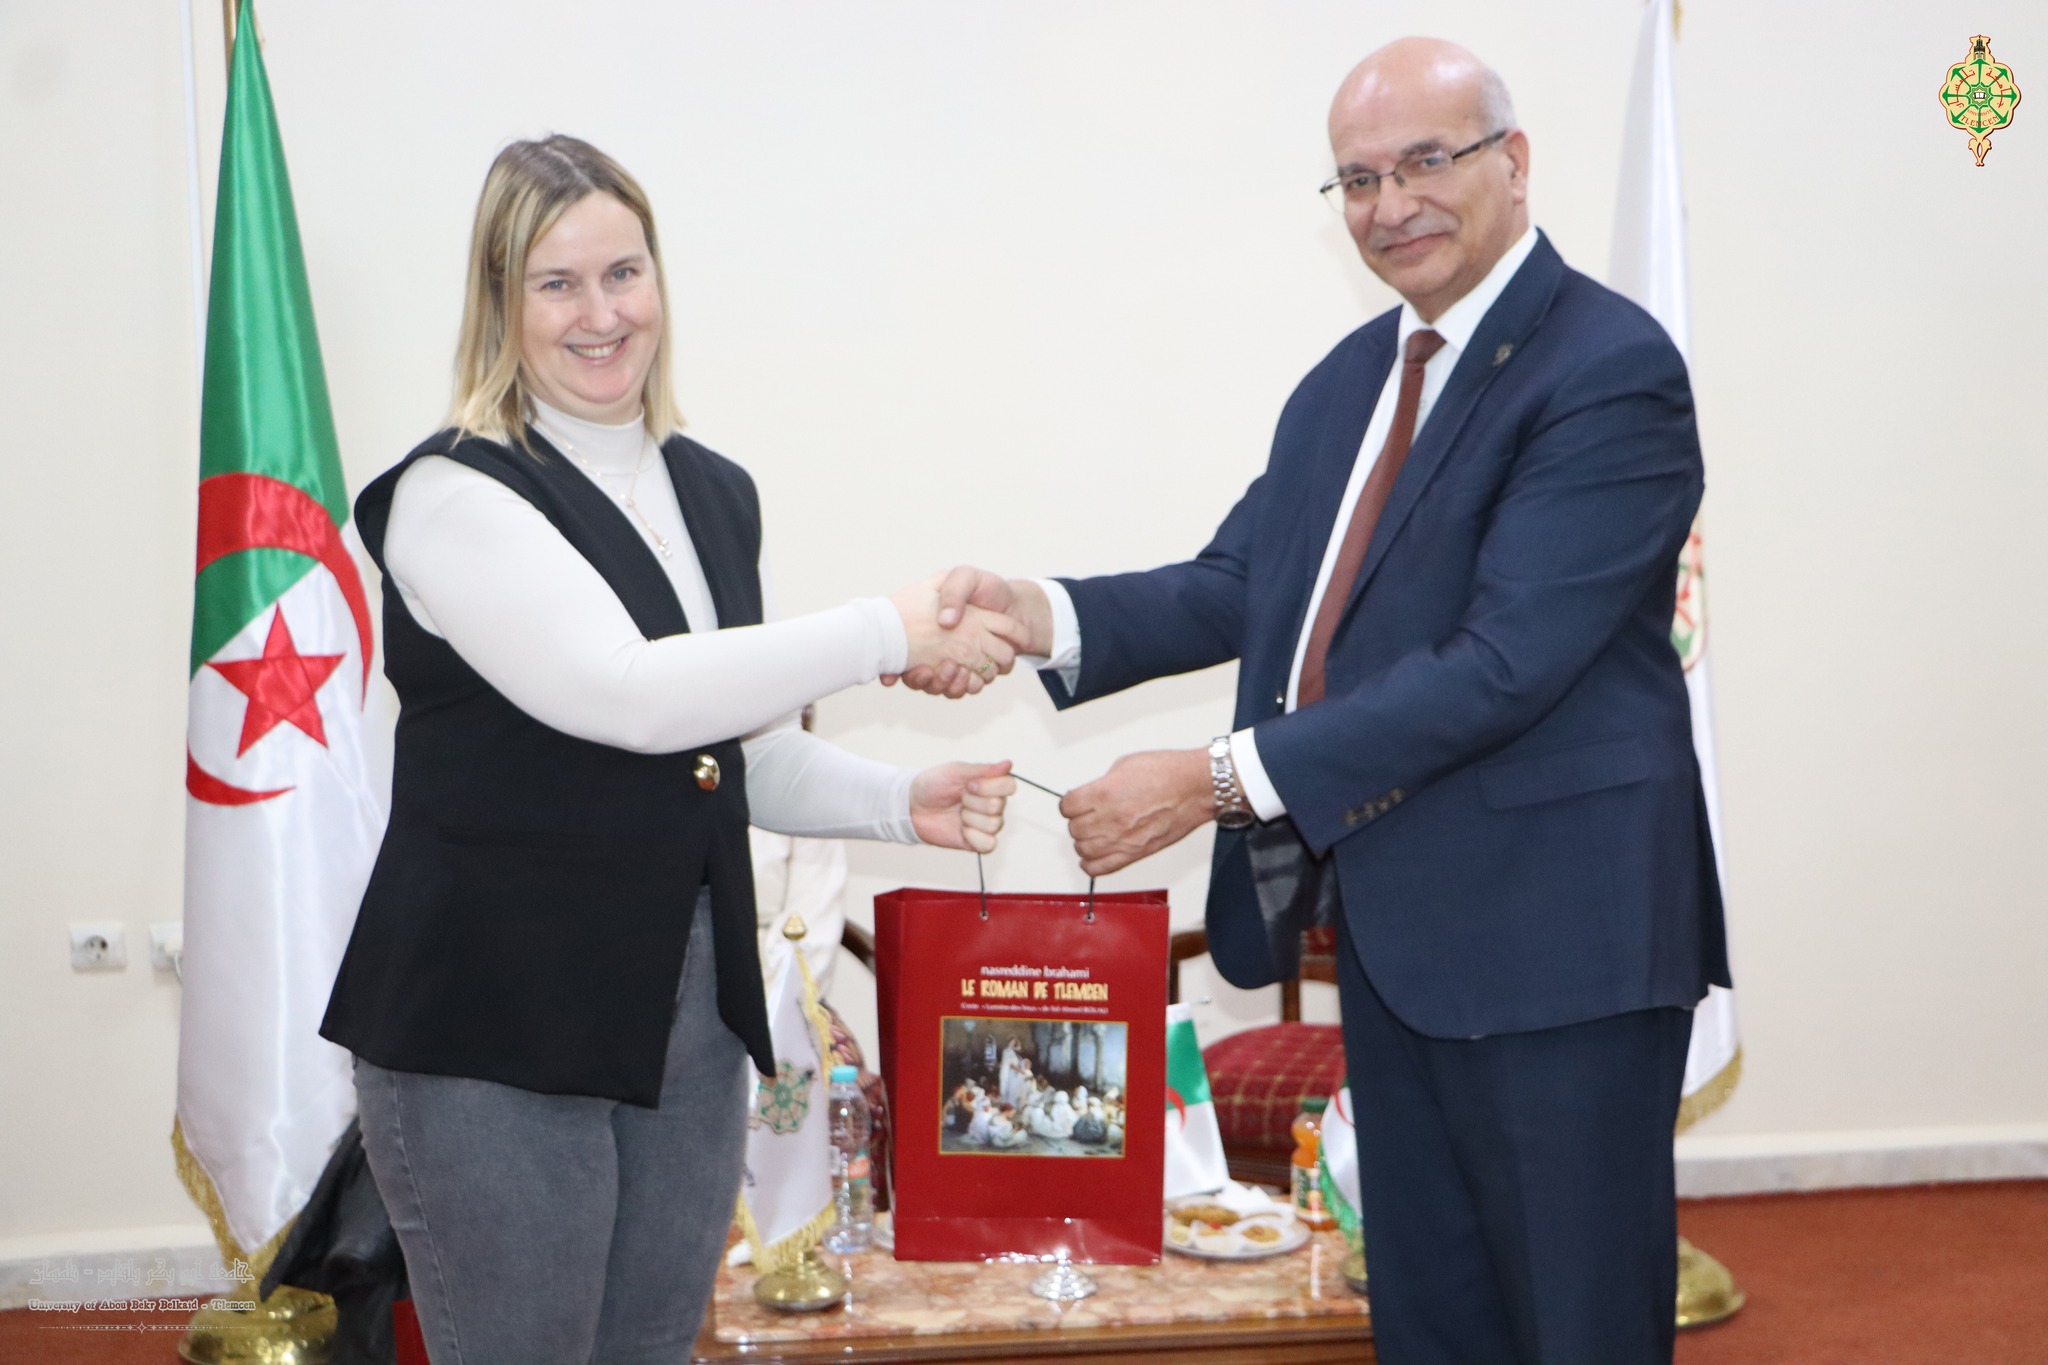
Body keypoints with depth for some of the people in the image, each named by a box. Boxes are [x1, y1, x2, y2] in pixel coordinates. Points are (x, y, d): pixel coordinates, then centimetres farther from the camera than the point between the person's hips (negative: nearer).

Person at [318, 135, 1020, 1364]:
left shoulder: (716, 494, 11)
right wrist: (890, 633, -23)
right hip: (493, 1029, -7)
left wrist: (900, 802, -2)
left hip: (690, 1011, 7)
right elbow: (625, 696, -26)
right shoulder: (456, 495, -13)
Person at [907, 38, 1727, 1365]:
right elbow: (1237, 586, 8)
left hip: (1551, 932, -8)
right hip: (1390, 923, 8)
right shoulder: (1353, 376, 12)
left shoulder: (1611, 371, -15)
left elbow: (1502, 661, -23)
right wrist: (1035, 611, -10)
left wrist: (1223, 780, -24)